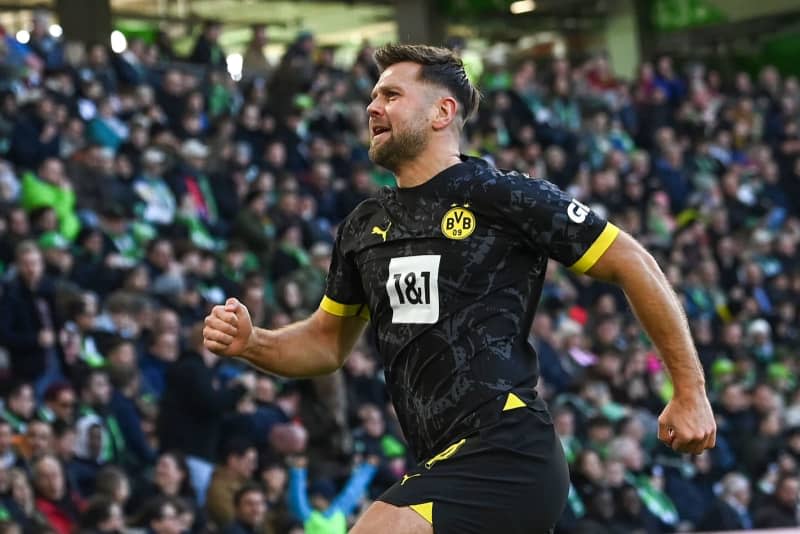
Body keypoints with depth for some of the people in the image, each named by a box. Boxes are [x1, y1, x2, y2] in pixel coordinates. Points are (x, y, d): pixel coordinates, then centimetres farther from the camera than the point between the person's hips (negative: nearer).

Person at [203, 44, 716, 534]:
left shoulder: (506, 196, -5)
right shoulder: (363, 227, 16)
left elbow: (635, 264, 0)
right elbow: (327, 342, 27)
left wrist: (691, 391, 0)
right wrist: (249, 342, 7)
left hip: (505, 452, -8)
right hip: (443, 465, 8)